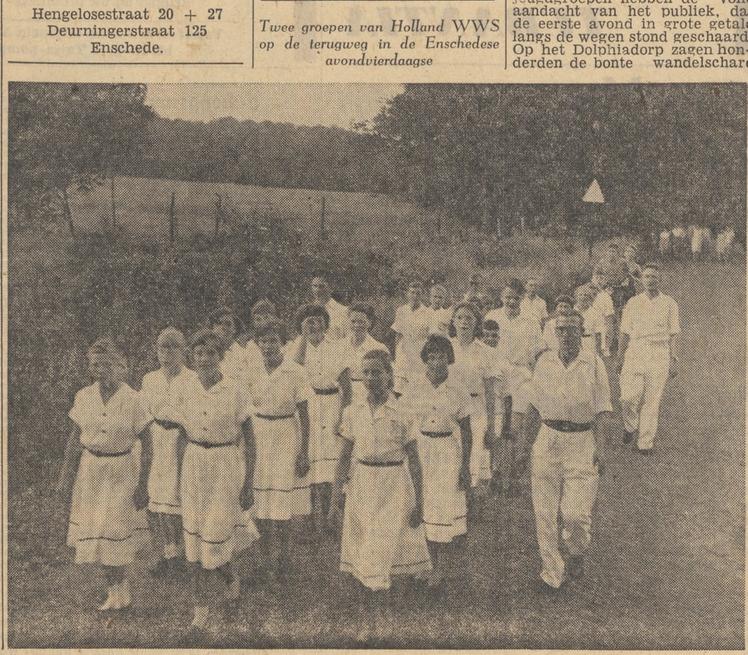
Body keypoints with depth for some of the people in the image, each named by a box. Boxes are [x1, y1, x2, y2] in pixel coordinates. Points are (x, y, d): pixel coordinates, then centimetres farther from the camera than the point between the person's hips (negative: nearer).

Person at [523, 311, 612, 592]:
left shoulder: (593, 364, -2)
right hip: (547, 440, 3)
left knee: (575, 512, -8)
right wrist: (527, 442, 10)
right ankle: (552, 572, 19)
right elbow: (533, 407, 11)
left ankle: (576, 551, 26)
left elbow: (598, 414, -1)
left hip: (581, 442, -2)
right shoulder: (545, 361, 5)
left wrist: (599, 451, -5)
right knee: (544, 512, 4)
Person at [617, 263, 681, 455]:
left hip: (659, 355, -1)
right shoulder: (633, 303, 9)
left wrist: (674, 360, 2)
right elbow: (625, 332, 13)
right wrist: (620, 357, 12)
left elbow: (673, 334, 7)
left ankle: (645, 442, 10)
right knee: (629, 397, -11)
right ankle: (630, 427, 18)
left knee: (652, 401, 0)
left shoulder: (669, 304, 6)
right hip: (635, 352, 1)